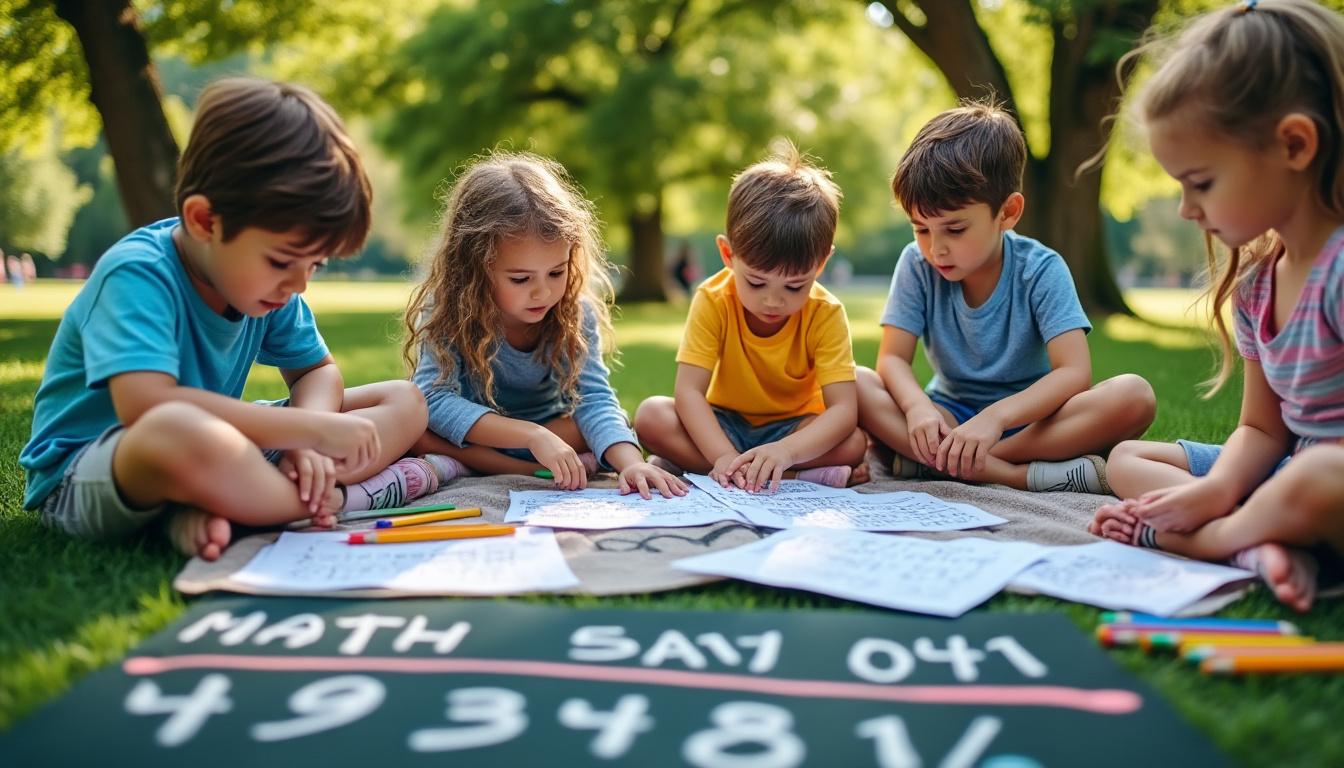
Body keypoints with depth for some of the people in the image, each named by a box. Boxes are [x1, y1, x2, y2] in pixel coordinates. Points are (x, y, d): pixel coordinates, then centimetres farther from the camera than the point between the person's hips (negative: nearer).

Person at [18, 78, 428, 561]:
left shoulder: (264, 281, -2)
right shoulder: (138, 275, -23)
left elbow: (318, 371, 6)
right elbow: (147, 405, -38)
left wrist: (303, 443, -18)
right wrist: (310, 427, -33)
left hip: (210, 457, 8)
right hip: (82, 478, -8)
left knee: (404, 403, -1)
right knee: (178, 432, -46)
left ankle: (211, 508, -19)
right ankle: (323, 501, -18)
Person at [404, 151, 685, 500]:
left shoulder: (575, 313, -16)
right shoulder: (447, 311, -23)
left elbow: (594, 398, -26)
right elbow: (436, 400, -34)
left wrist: (630, 462, -46)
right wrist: (533, 435, -45)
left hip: (550, 432, 2)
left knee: (616, 423, -24)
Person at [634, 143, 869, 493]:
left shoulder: (825, 314, -21)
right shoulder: (713, 301, -20)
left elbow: (844, 410, -29)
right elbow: (688, 391, -26)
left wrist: (785, 451, -48)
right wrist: (724, 456, -44)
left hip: (795, 427, -1)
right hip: (725, 425, 1)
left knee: (853, 442, -31)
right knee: (651, 416, -27)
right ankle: (804, 474, -28)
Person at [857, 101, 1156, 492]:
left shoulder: (1041, 270, -13)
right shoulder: (917, 264, -6)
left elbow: (1074, 372, -23)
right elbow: (892, 358, -11)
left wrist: (996, 416, -39)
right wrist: (918, 407, -34)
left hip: (1027, 416, -1)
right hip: (951, 414, 2)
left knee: (1134, 396, -30)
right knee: (855, 386, -25)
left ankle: (937, 463, -32)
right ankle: (1021, 475, -32)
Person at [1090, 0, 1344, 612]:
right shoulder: (1255, 283, 7)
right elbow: (1261, 427, 10)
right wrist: (1215, 488, -9)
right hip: (1291, 471, 9)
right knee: (1128, 458, 9)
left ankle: (1190, 538, -11)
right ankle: (1263, 548, -16)